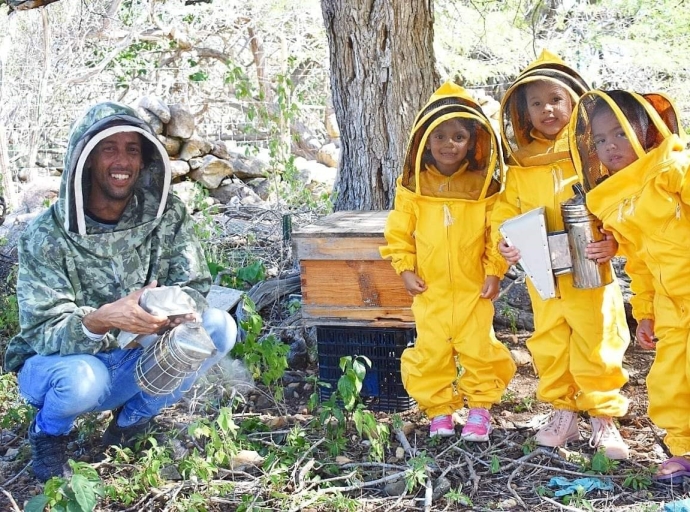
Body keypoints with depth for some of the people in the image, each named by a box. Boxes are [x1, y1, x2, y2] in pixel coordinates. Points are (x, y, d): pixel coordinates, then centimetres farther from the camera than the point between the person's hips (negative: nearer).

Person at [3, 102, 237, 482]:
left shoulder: (165, 215, -10)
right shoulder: (47, 236, -20)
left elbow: (194, 286, -11)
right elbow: (41, 333, -23)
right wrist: (101, 319, -44)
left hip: (137, 363, 4)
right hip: (57, 364, -3)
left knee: (219, 328, -18)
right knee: (82, 377, -38)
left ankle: (133, 417, 6)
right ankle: (48, 430, 2)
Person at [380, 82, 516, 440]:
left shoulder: (483, 186, -2)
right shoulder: (413, 186, -1)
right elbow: (398, 231, 3)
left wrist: (494, 272, -3)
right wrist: (405, 269, -4)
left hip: (474, 289, -1)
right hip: (430, 290, 1)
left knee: (478, 348, 3)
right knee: (430, 351, 5)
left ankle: (480, 408, 20)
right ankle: (439, 411, 19)